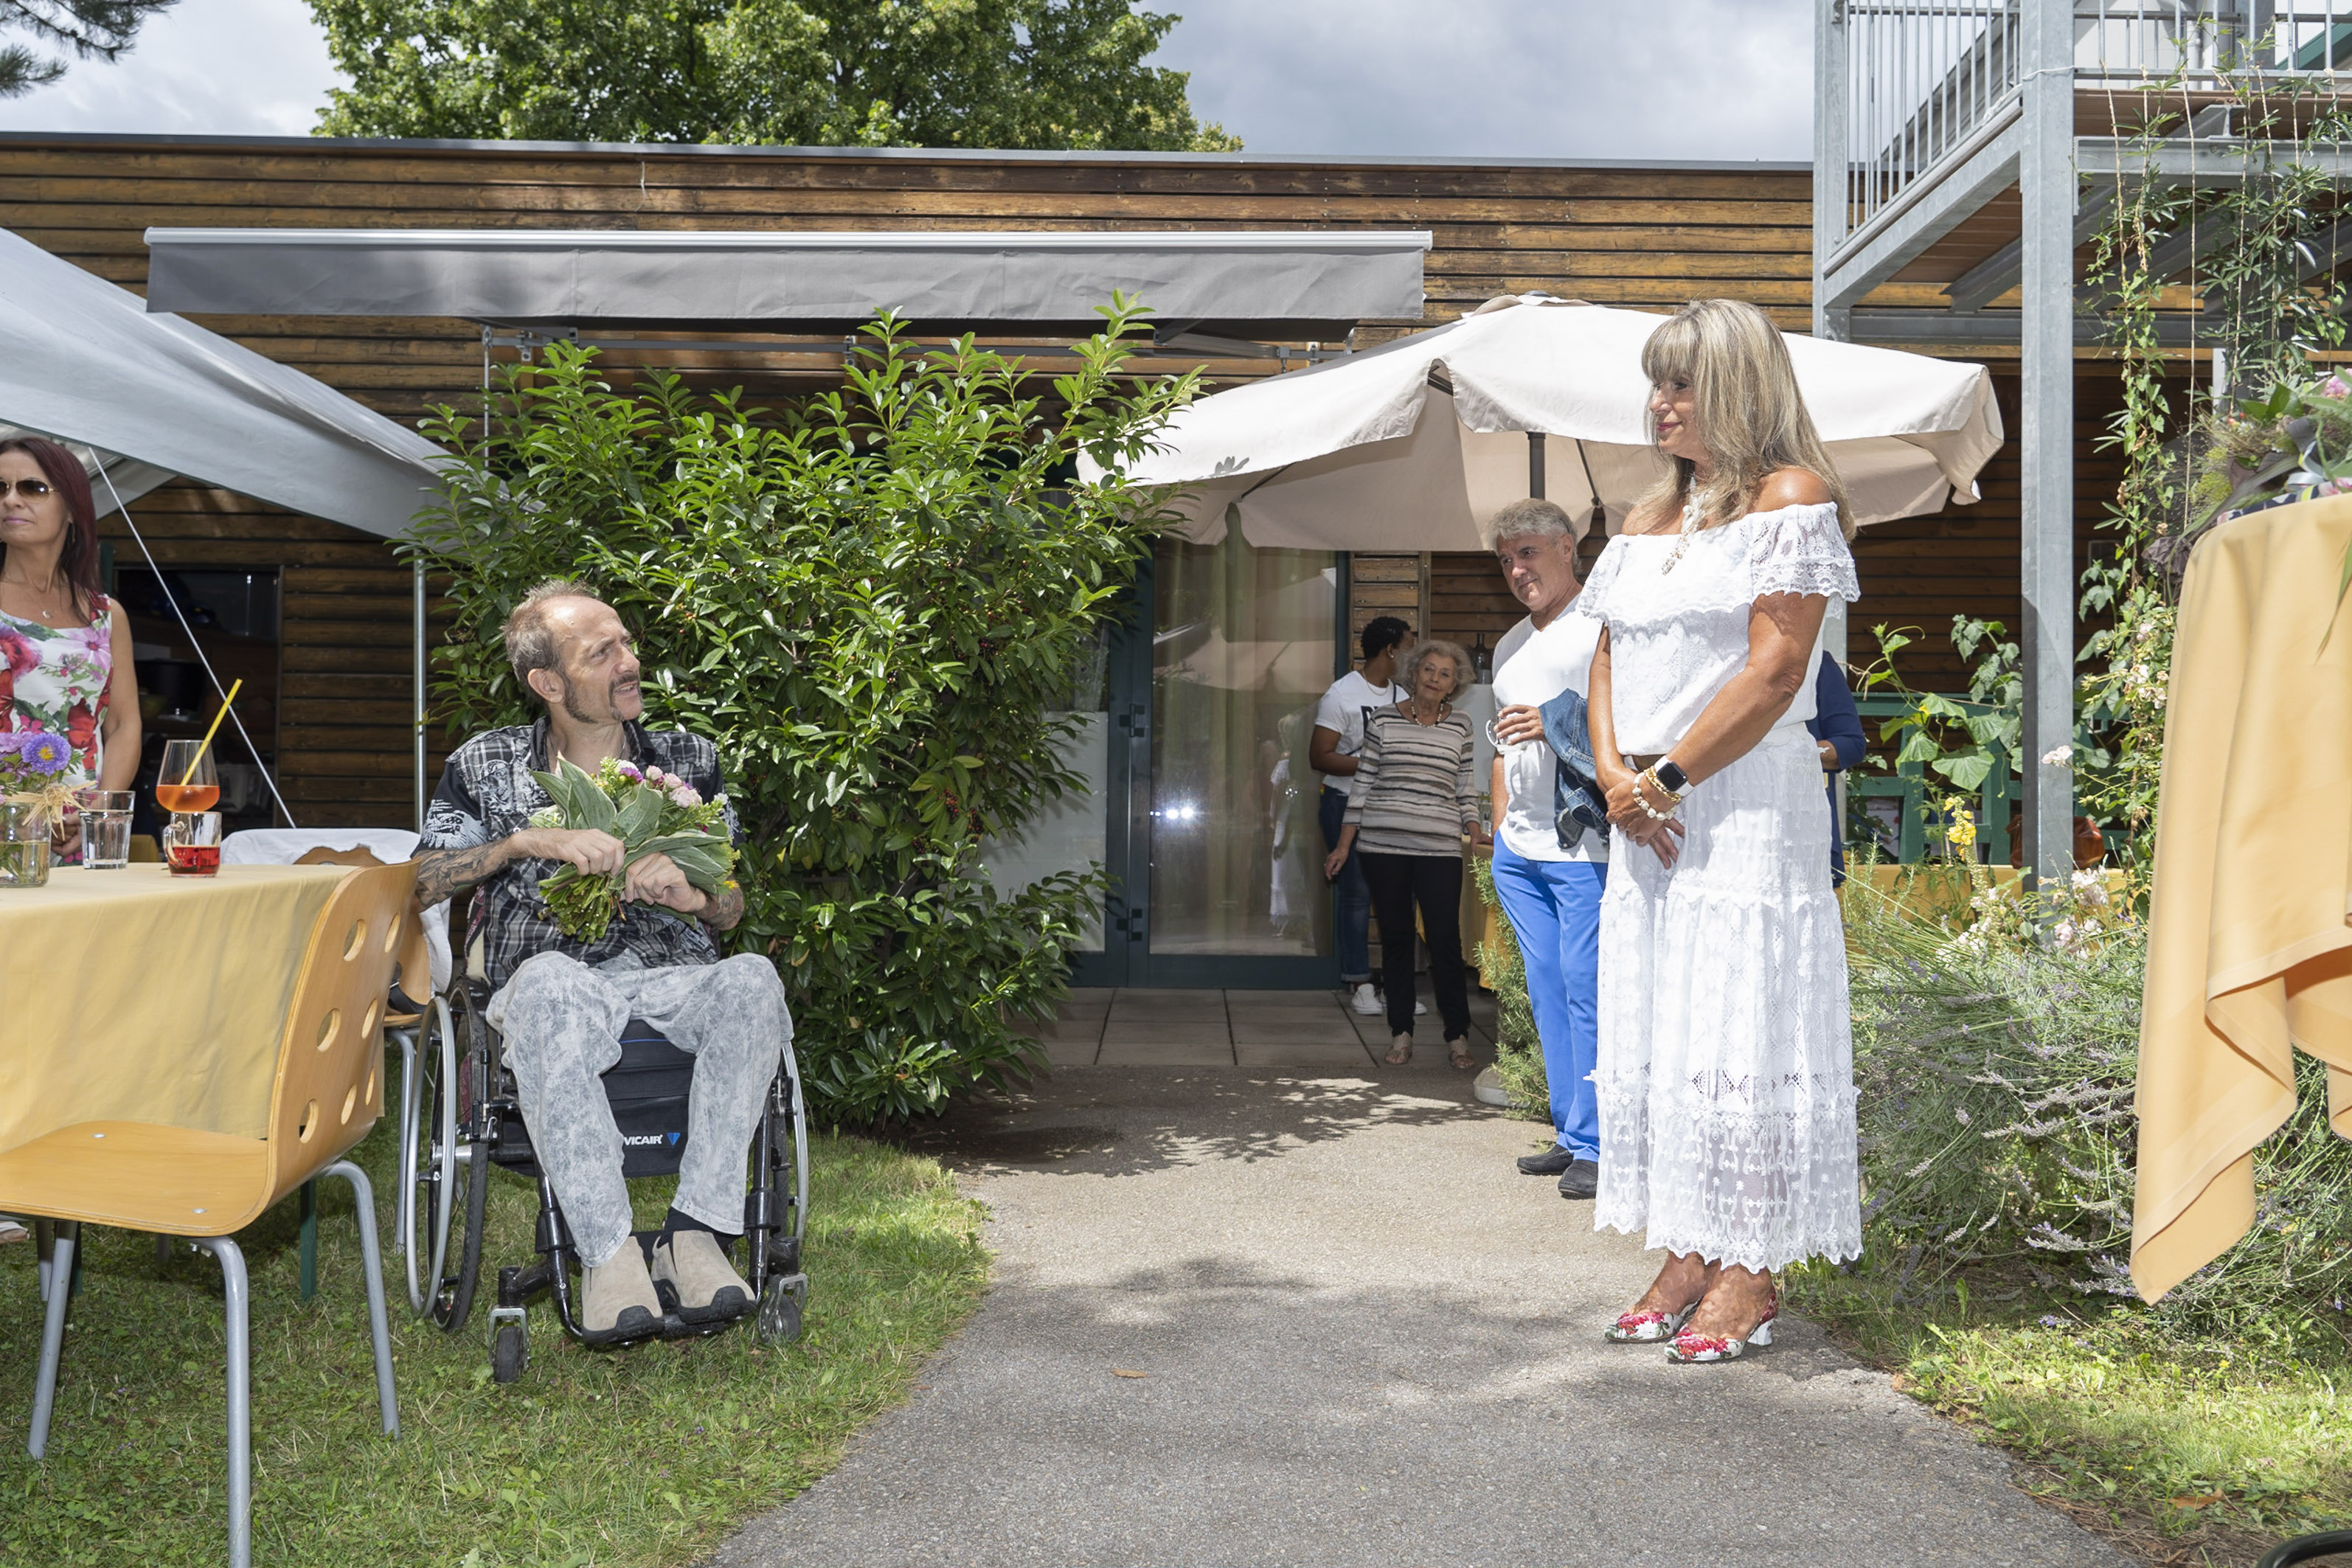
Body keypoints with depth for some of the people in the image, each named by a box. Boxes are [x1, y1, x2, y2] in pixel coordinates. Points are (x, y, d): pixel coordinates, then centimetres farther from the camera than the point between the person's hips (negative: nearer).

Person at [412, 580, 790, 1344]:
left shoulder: (688, 759, 16)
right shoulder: (487, 765, 12)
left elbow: (730, 908, 15)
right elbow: (418, 885, 2)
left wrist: (691, 897, -10)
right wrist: (526, 841, -12)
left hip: (671, 979, 2)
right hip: (558, 983, -1)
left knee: (752, 979, -34)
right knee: (548, 981, -40)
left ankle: (696, 1232, -31)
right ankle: (608, 1253, -36)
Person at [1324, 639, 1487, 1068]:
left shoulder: (1461, 728, 9)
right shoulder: (1383, 720, 5)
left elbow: (1465, 791, 13)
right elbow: (1362, 785, 6)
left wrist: (1476, 832, -3)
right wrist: (1344, 845, 5)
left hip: (1440, 848, 0)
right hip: (1384, 844, 0)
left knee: (1445, 940, -4)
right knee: (1395, 937, 6)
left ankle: (1457, 1035, 6)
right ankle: (1401, 1032, 15)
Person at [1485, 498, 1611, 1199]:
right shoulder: (1510, 645, 21)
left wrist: (1556, 723, -18)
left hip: (1585, 848, -8)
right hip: (1519, 850, 8)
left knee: (1587, 992, -8)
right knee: (1546, 992, 9)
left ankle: (1597, 1146, -3)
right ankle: (1570, 1134, 16)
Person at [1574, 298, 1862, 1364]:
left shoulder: (1791, 500, -5)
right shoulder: (1648, 518, 17)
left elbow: (1773, 671, -13)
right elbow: (1608, 657, 15)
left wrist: (1665, 776, -13)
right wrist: (1614, 773, -2)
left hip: (1744, 806, -8)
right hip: (1646, 813, 8)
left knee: (1738, 1027, -6)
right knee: (1651, 1029, 8)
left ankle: (1750, 1275, 2)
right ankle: (1687, 1260, 16)